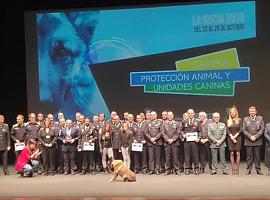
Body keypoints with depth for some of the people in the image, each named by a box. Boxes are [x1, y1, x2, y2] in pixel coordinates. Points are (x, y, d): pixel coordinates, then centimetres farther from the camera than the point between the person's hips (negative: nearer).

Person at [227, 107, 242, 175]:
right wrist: (232, 137, -11)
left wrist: (235, 136, -12)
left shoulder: (239, 120, 4)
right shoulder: (228, 121, 8)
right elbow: (227, 130, 1)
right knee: (231, 153, -1)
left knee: (237, 153, -3)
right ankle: (233, 169, 2)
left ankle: (237, 169, 1)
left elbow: (240, 130, -2)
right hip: (230, 138, 1)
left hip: (238, 138, -1)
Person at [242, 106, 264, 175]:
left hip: (257, 141, 0)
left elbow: (262, 129, -1)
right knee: (249, 156, 2)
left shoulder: (260, 119, 5)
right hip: (248, 141, 0)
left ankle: (258, 169, 12)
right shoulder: (245, 119, 6)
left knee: (257, 156, 4)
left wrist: (256, 136, -11)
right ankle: (248, 169, 8)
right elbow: (244, 130, 1)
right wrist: (250, 136, -11)